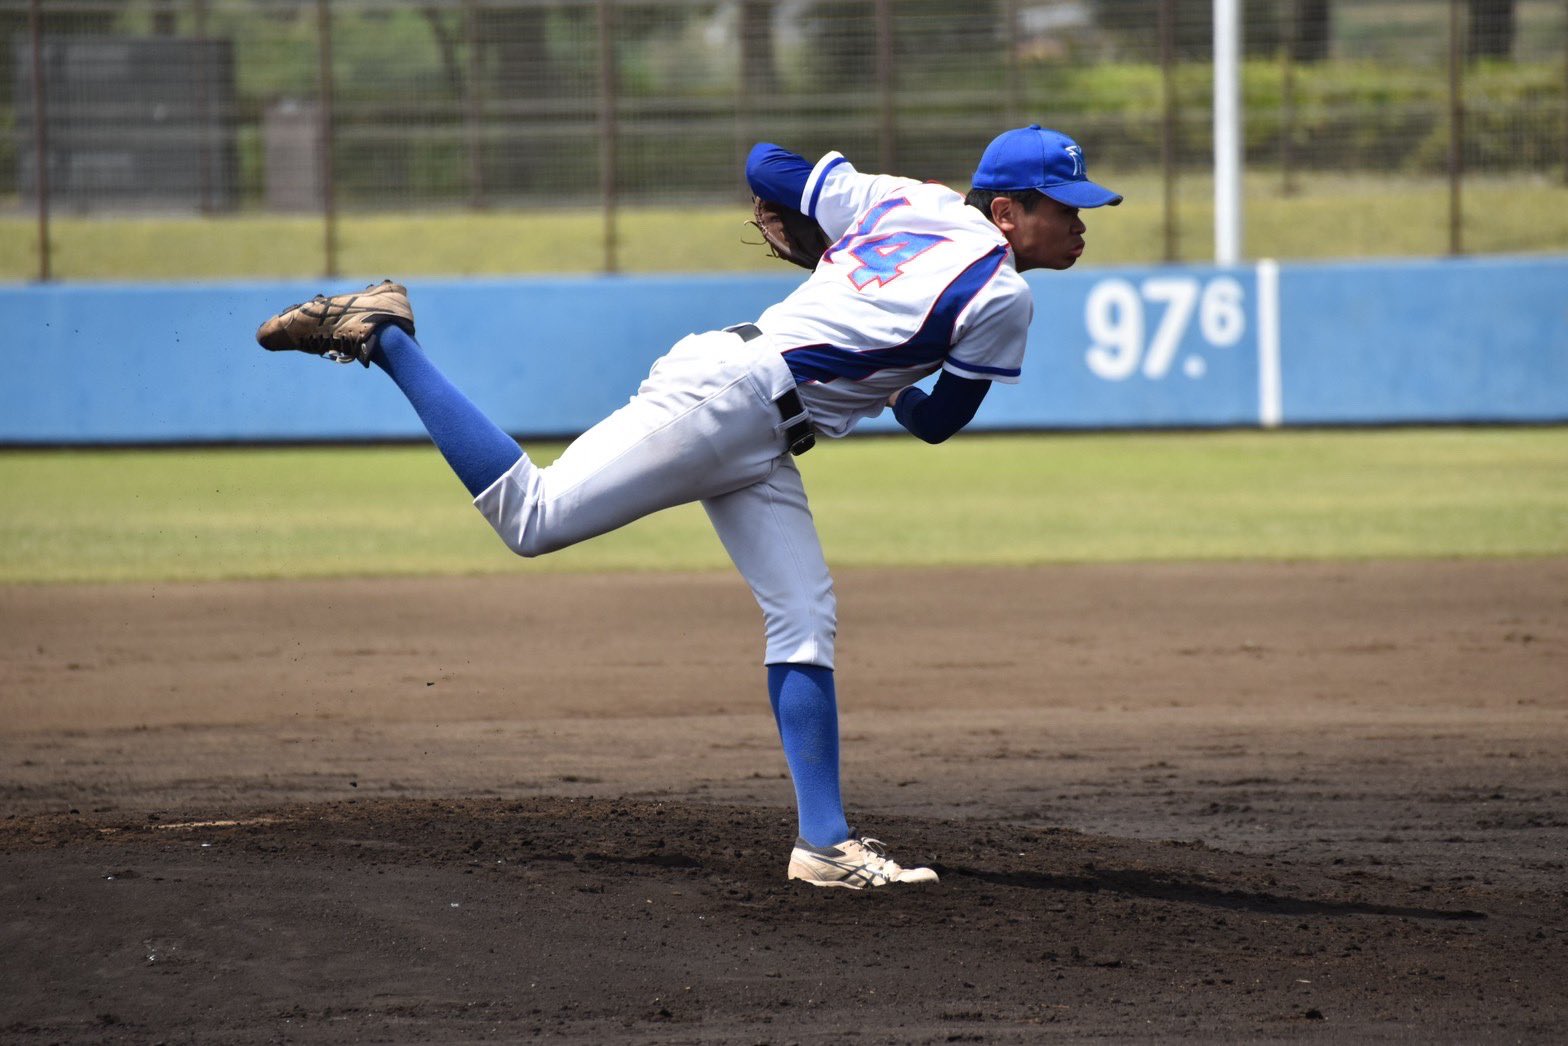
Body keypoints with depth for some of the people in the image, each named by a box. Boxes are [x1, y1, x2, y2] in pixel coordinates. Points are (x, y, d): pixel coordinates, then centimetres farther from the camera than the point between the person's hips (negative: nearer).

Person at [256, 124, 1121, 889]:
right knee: (532, 516, -14)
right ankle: (382, 335, -6)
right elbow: (938, 422, 6)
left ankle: (825, 844, 2)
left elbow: (764, 165, 21)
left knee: (805, 625, 4)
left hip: (757, 446, 10)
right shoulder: (1002, 296, -7)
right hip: (726, 393, -10)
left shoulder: (909, 201, 15)